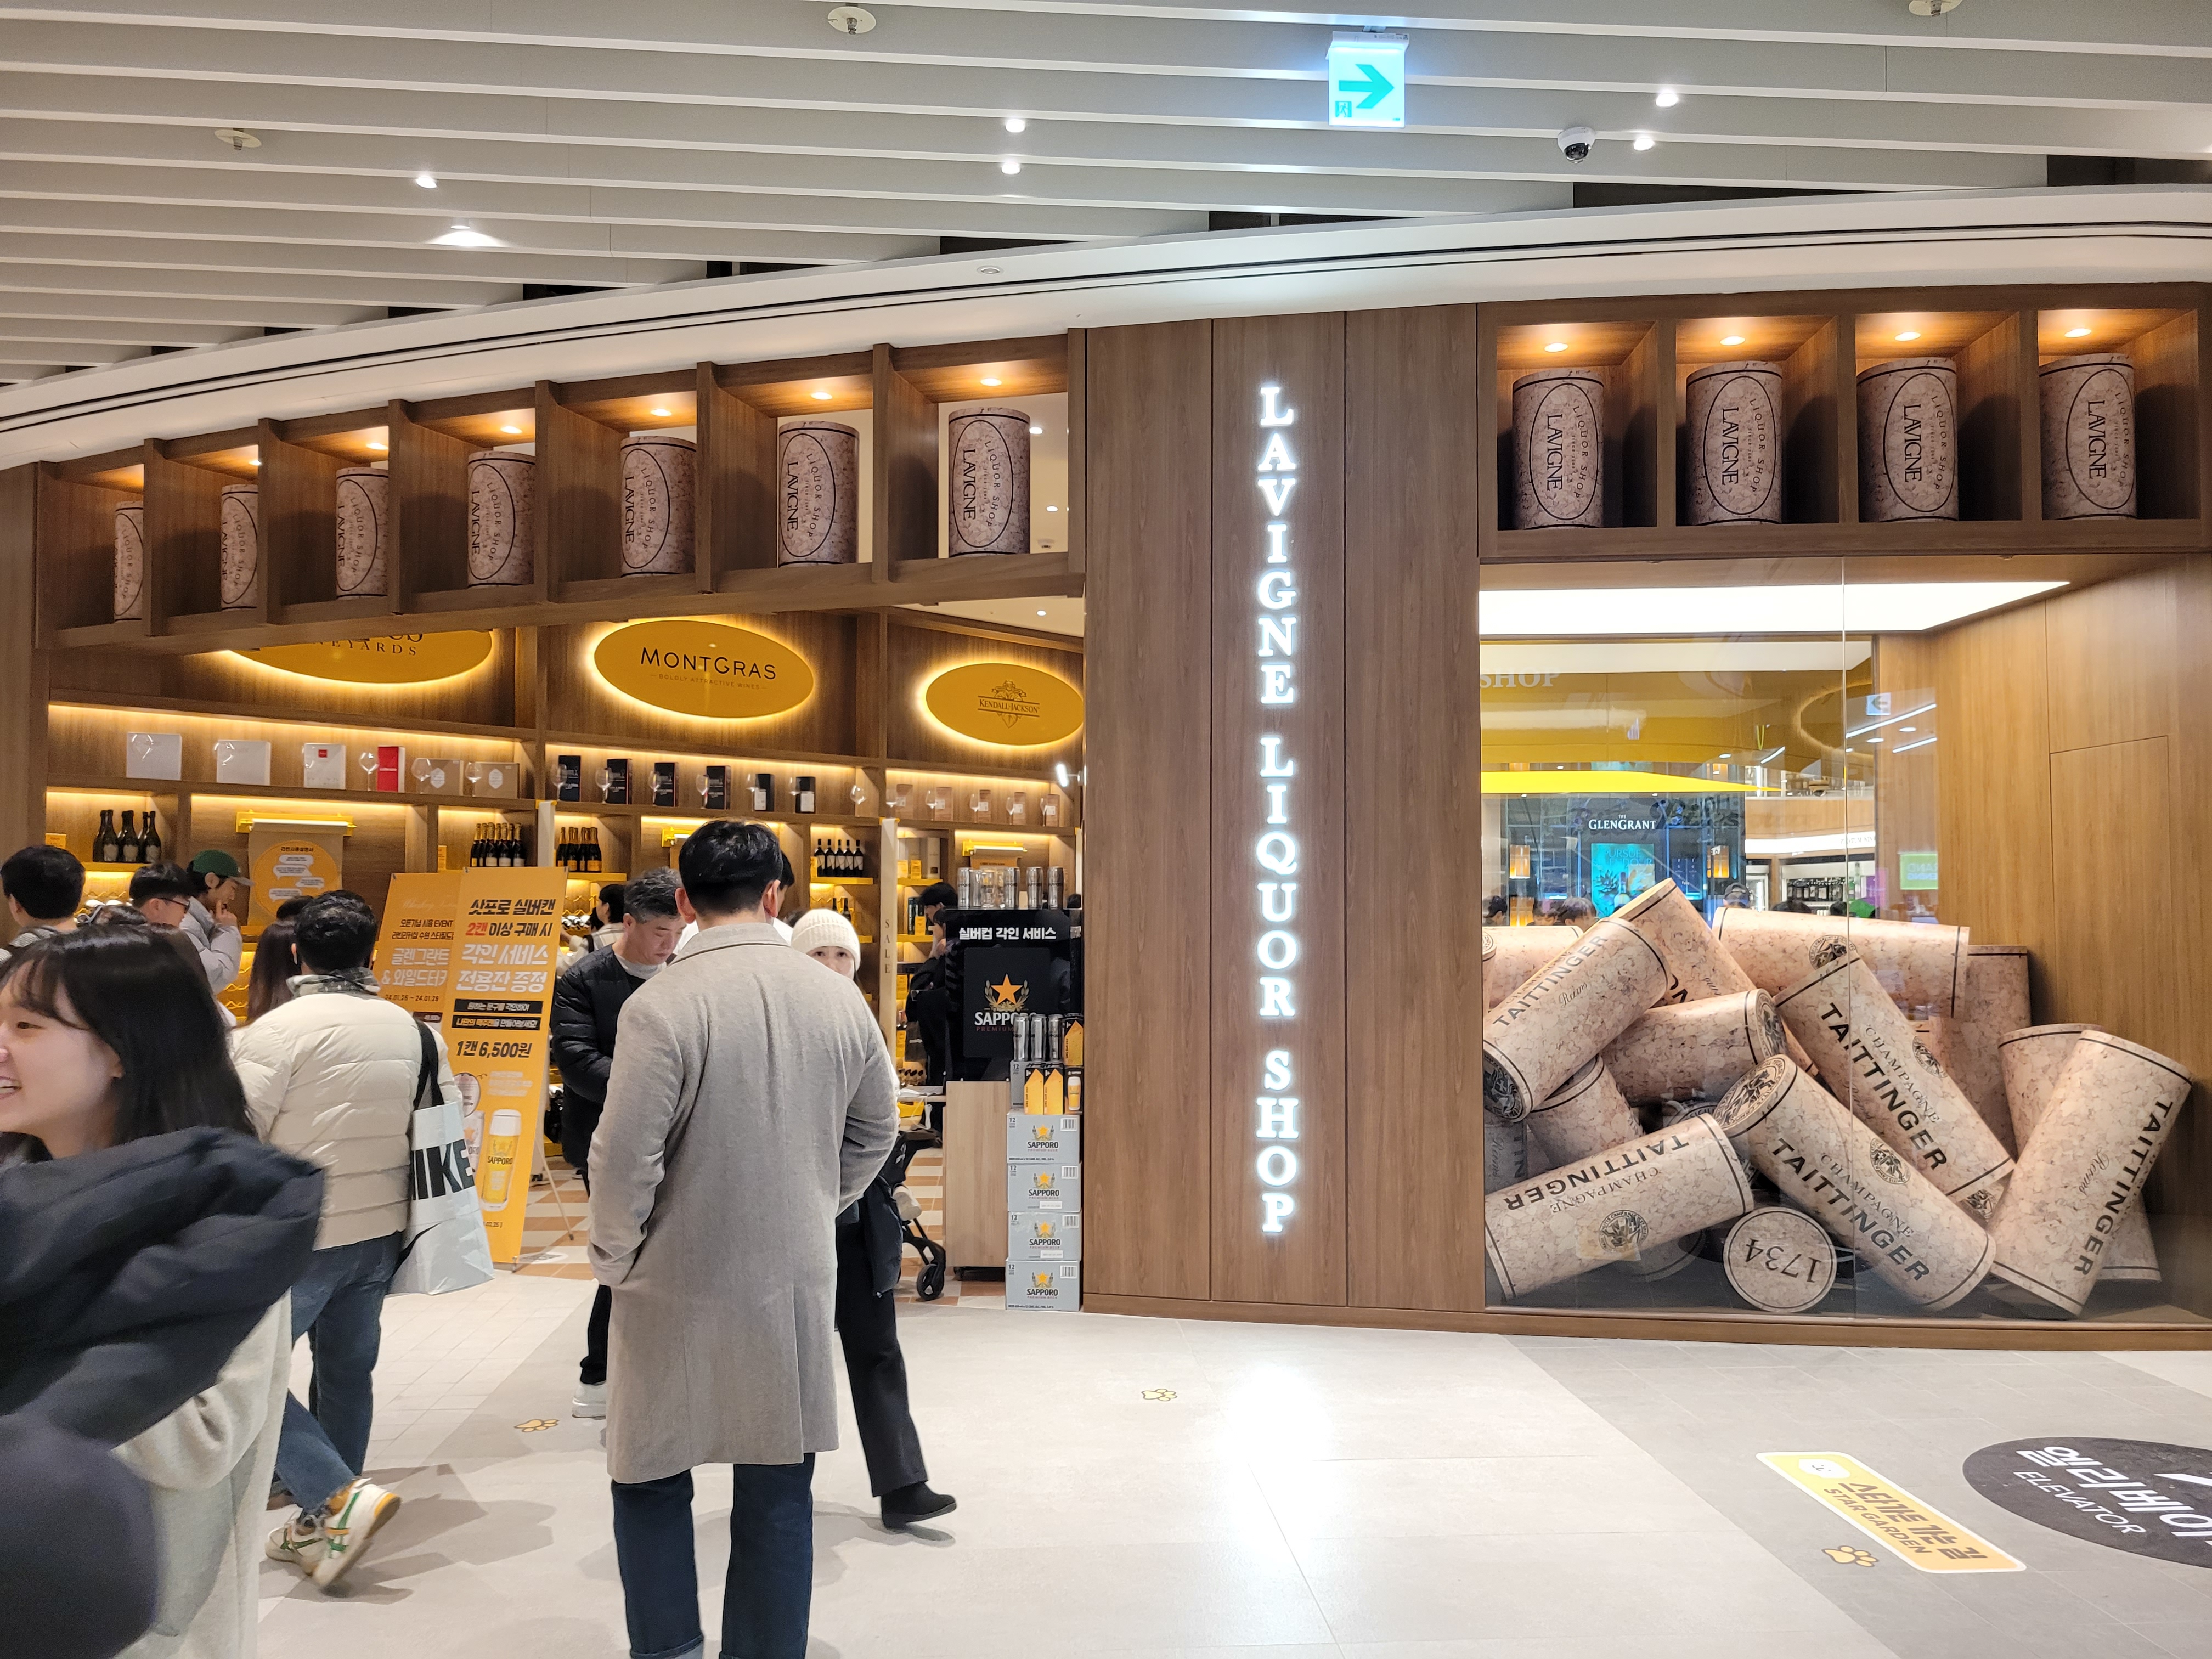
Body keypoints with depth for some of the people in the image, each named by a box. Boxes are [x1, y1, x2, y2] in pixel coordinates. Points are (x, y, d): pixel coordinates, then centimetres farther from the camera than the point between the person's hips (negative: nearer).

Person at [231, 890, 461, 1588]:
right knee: (346, 1370, 16)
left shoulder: (276, 1030, -15)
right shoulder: (415, 1030, 3)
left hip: (295, 1237, -6)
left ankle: (339, 1495, -4)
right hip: (380, 1234, 6)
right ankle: (323, 1527, 26)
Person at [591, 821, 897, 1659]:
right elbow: (876, 1133, 8)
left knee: (651, 1479, 16)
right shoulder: (840, 998, -3)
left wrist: (616, 1260, 1)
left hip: (679, 1289, -3)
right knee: (778, 1492, 14)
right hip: (798, 1284, 4)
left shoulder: (660, 1004, -17)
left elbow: (625, 1159, -16)